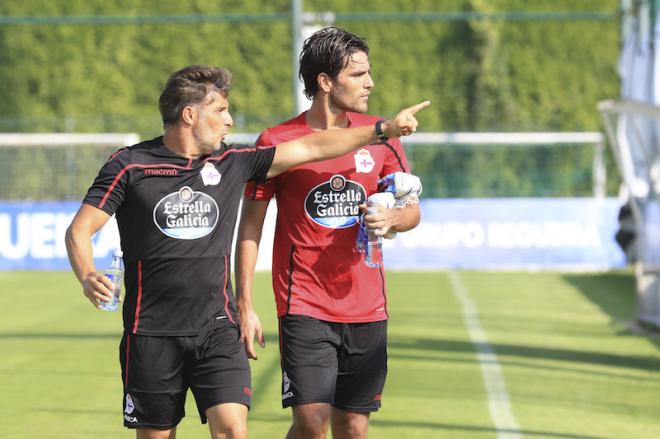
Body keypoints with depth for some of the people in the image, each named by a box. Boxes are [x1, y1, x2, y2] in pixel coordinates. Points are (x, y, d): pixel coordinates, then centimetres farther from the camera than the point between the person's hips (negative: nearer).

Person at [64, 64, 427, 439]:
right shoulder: (130, 166, -3)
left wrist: (383, 129, 11)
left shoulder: (232, 163, 8)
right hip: (152, 334, -2)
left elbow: (311, 148, 12)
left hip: (217, 329, 2)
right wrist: (88, 278, -26)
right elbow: (79, 230, -6)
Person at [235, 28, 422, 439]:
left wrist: (392, 217, -10)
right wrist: (244, 305, -4)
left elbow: (412, 210, 14)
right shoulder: (276, 142, -4)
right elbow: (250, 227, 1)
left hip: (366, 310, 4)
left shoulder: (379, 136, 7)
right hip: (304, 308, -4)